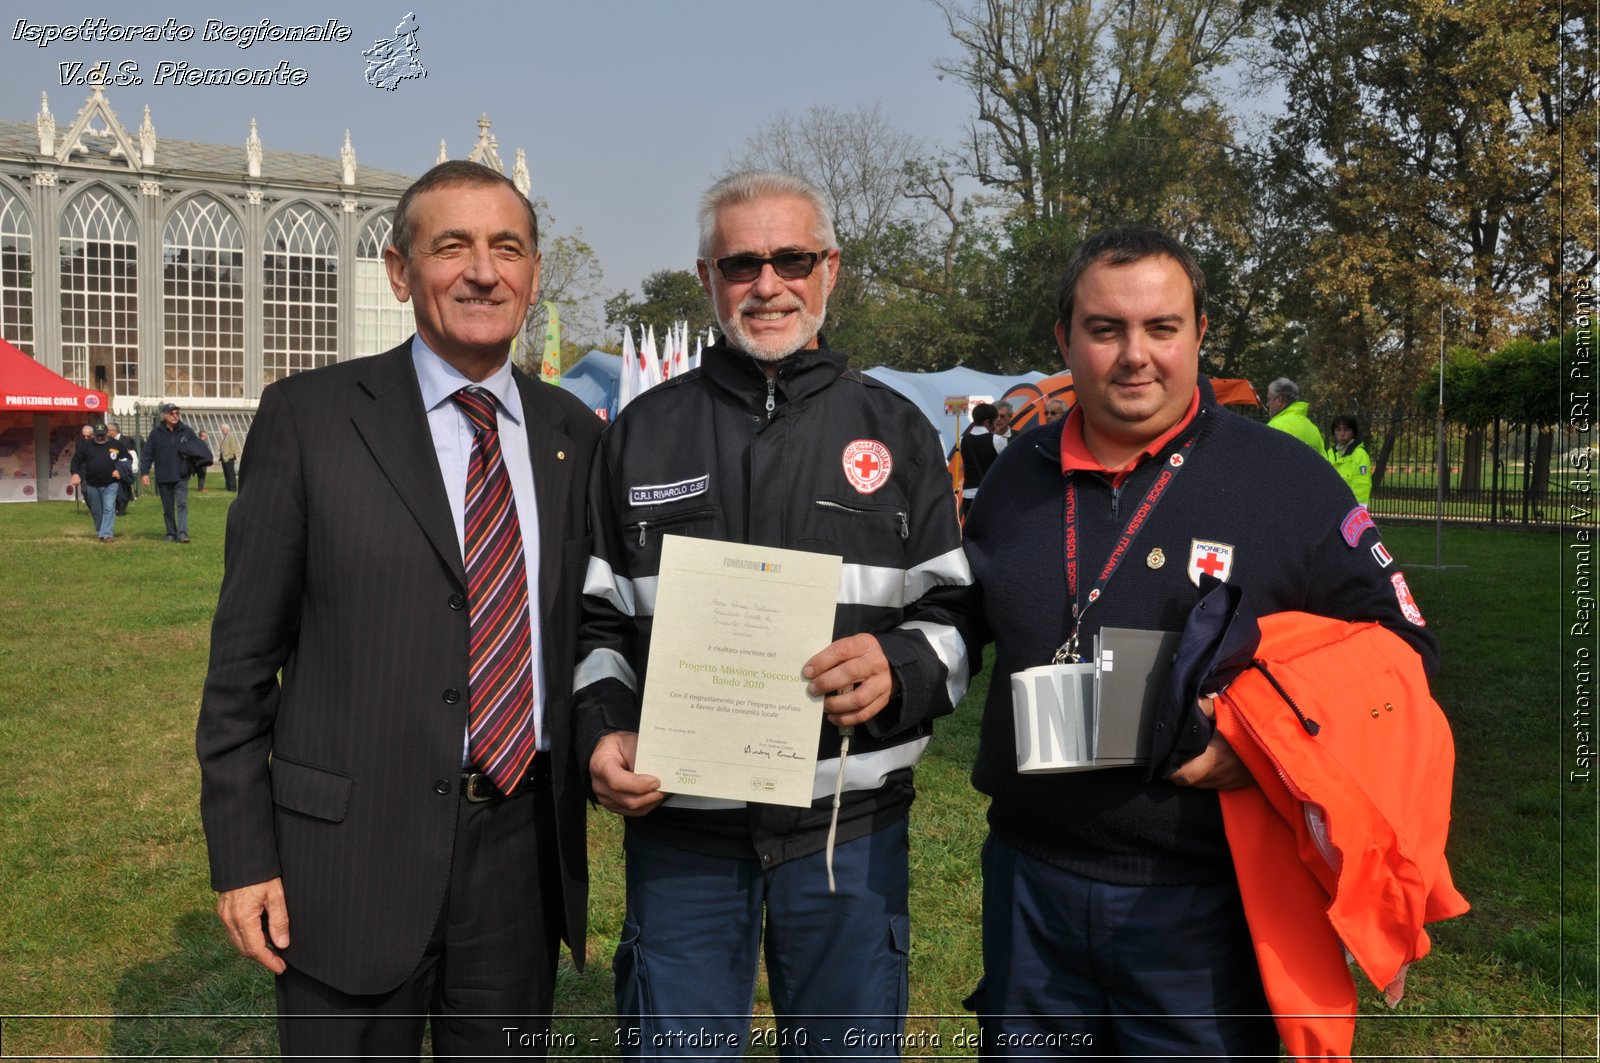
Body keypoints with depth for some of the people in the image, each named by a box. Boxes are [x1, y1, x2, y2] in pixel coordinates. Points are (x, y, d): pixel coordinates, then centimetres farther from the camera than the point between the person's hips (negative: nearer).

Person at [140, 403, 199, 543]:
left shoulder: (187, 431, 3)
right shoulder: (156, 433, 1)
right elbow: (147, 454, 1)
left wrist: (190, 455, -8)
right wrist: (144, 472, -6)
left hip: (181, 476, -1)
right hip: (163, 477, 1)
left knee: (182, 504, -12)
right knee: (167, 508, 9)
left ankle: (182, 533, -19)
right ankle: (171, 534, 18)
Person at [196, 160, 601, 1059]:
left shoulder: (576, 434, 5)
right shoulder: (307, 416, -5)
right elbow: (243, 654, -4)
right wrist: (241, 857, -5)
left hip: (526, 844, 4)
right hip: (353, 848, -3)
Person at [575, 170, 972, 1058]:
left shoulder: (896, 431, 6)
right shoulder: (641, 434, 7)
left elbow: (954, 613, 3)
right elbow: (595, 618, 9)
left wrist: (899, 667, -18)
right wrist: (604, 728, -9)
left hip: (850, 825, 0)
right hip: (681, 825, 1)